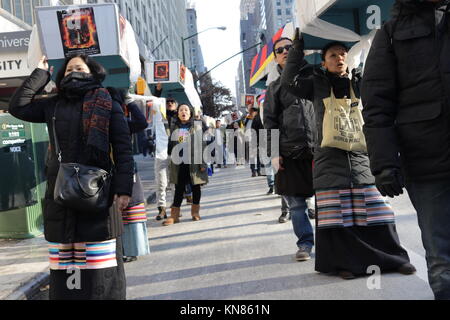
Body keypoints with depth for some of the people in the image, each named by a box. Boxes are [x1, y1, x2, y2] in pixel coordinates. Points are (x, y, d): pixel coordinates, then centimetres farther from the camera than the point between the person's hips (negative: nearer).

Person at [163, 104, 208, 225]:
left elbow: (202, 145, -4)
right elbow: (170, 145, 12)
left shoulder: (197, 126, 0)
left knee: (196, 187, 10)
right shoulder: (174, 128, 9)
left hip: (194, 163, -2)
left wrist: (203, 163, -9)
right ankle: (174, 215, 5)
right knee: (179, 189, 4)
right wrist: (170, 161, 7)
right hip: (179, 164, 2)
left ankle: (195, 212, 24)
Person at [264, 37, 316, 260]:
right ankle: (305, 243, 12)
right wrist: (274, 153, -2)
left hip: (317, 149, 0)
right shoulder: (275, 88, 12)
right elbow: (270, 122, 8)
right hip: (290, 153, 0)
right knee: (296, 203, 1)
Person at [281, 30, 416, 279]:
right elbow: (289, 81, -3)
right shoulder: (317, 83, 7)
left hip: (362, 156, 2)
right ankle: (346, 261, 14)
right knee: (337, 216, 0)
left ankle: (393, 257, 18)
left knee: (375, 211, 5)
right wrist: (298, 47, -2)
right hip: (330, 159, -1)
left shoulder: (361, 83, 12)